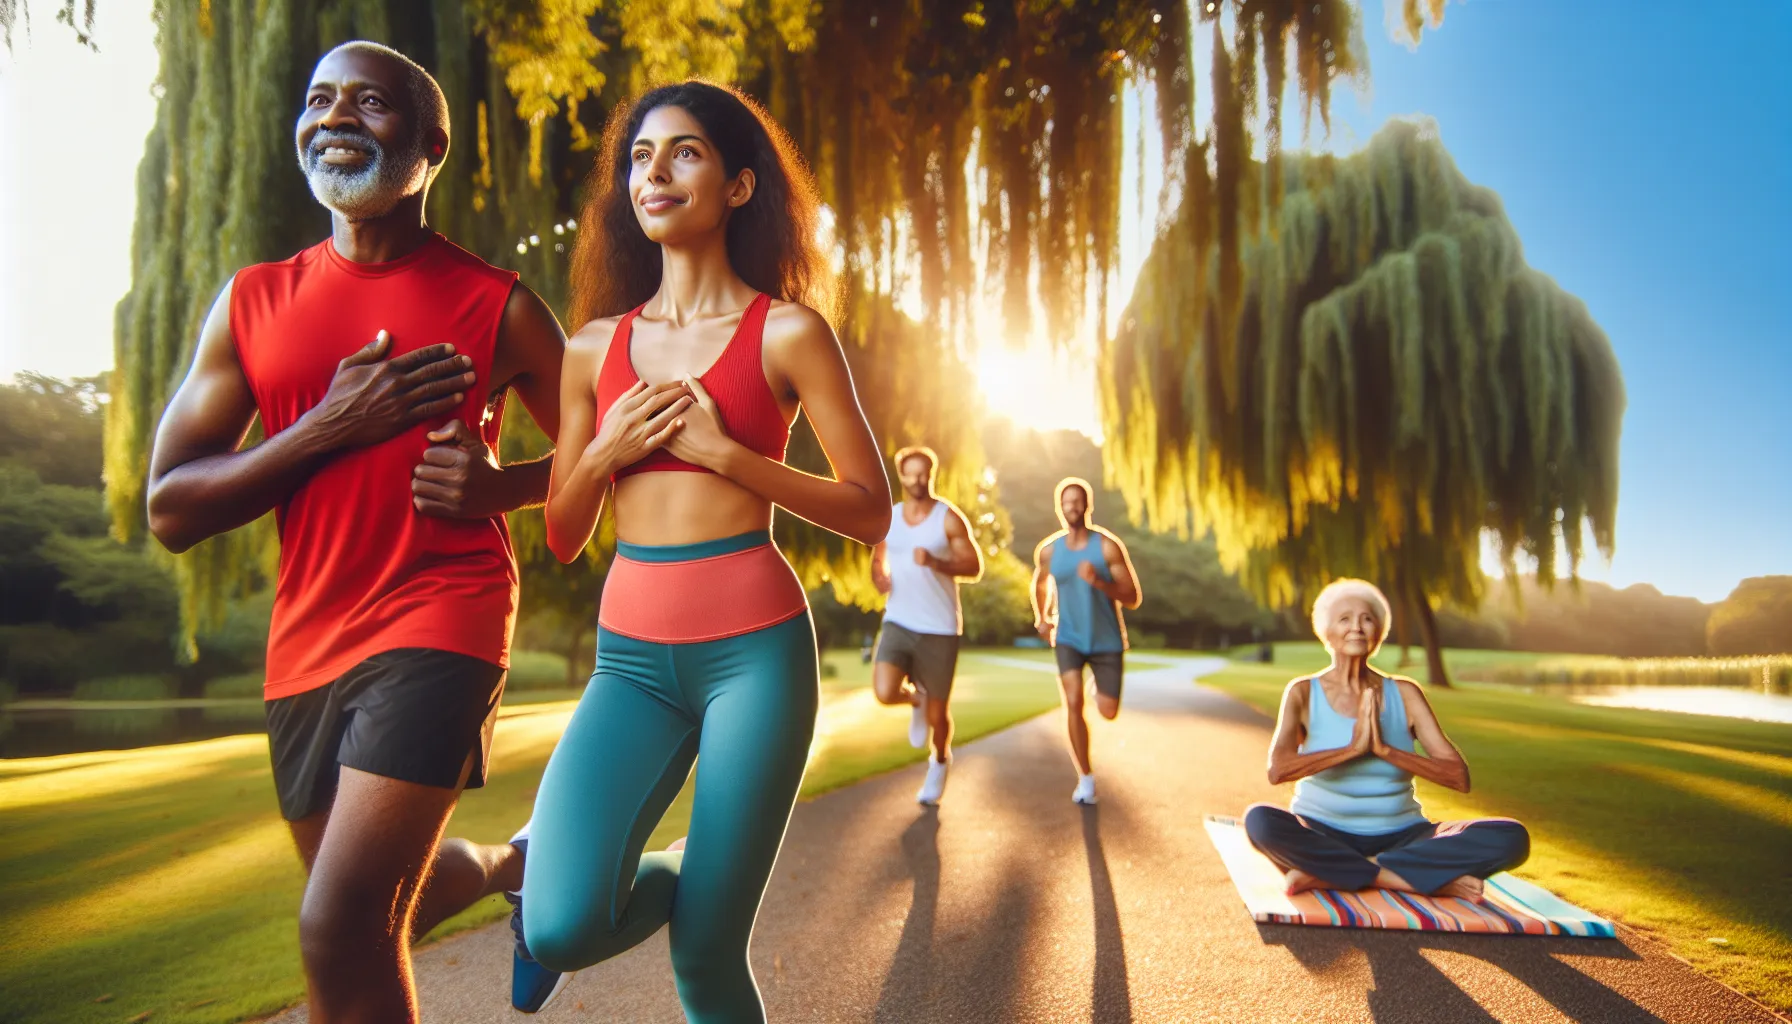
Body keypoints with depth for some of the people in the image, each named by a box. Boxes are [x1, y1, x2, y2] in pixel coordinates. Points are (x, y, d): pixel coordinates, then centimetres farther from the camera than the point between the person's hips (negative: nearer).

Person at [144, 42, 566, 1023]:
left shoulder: (498, 305, -2)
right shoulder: (252, 300, 5)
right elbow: (171, 511, 1)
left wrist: (499, 485, -13)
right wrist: (331, 427, -13)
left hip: (442, 619, -5)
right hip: (307, 646, 5)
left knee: (341, 927, -16)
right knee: (387, 895, 21)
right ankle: (504, 862, 51)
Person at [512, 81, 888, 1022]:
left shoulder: (788, 330, 0)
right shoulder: (596, 345, 11)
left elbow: (870, 510, -3)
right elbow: (561, 536, 15)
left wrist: (723, 452, -12)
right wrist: (607, 450, -5)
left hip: (753, 650, -3)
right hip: (632, 656, 3)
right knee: (558, 929, -14)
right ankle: (667, 877, 18)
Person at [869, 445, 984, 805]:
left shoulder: (949, 518, -7)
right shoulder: (888, 518, 5)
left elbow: (974, 568, -7)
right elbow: (878, 560, 19)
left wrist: (936, 563, -24)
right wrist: (879, 578, -4)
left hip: (940, 629, -3)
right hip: (898, 623, 3)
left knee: (938, 713, 5)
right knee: (885, 692, -20)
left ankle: (940, 761, 38)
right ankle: (915, 699, 18)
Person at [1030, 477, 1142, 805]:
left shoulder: (1108, 546, -14)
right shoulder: (1048, 550, -4)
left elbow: (1133, 598, -15)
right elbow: (1040, 584, 20)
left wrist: (1099, 582, -30)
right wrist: (1041, 618, 9)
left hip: (1107, 640, -1)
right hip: (1068, 638, 1)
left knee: (1108, 712, 3)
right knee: (1073, 704, -16)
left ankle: (1099, 688, 42)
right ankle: (1085, 778, -1)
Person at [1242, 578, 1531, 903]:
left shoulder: (1404, 693, 5)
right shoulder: (1304, 692, -1)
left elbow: (1459, 777, -5)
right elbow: (1278, 769, -18)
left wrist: (1384, 749, -16)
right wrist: (1352, 747, -22)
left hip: (1400, 836, 3)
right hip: (1323, 834, -2)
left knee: (1511, 837, -20)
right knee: (1259, 819, -34)